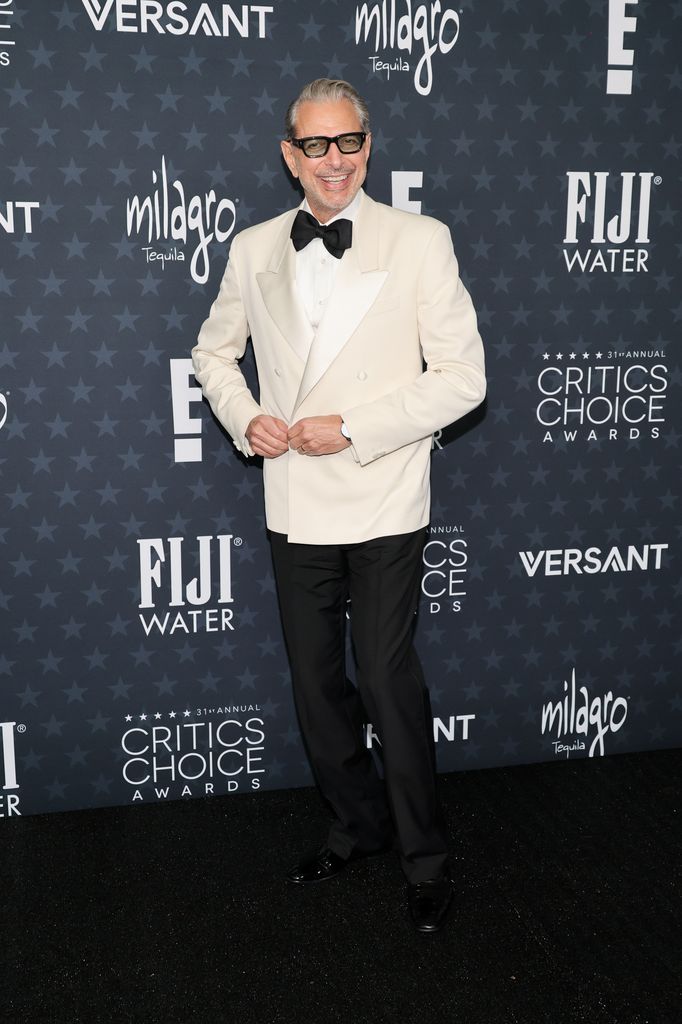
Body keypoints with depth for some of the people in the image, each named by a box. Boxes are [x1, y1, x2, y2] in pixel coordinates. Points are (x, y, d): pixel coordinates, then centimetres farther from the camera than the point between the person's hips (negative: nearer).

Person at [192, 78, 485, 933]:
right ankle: (356, 826, 36)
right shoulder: (253, 250, 5)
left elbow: (462, 377, -9)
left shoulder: (420, 241, -6)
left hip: (382, 506, -4)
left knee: (386, 680, 0)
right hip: (295, 506, 4)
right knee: (316, 684, 14)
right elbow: (215, 349, 19)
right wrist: (243, 418, 0)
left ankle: (425, 860, 20)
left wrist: (354, 427, -16)